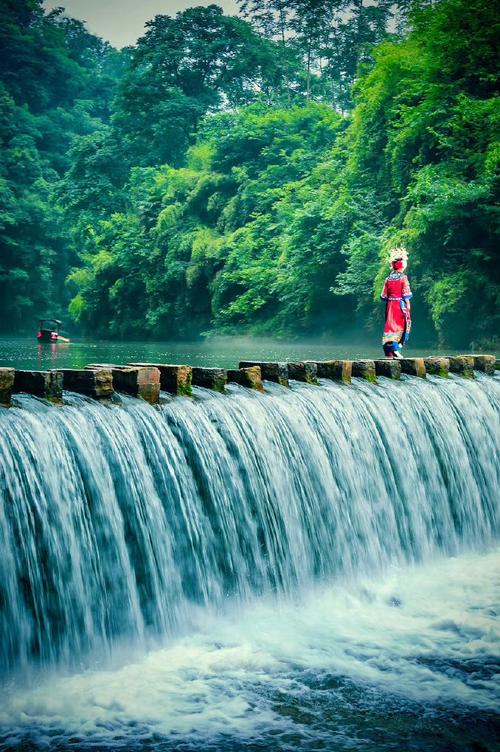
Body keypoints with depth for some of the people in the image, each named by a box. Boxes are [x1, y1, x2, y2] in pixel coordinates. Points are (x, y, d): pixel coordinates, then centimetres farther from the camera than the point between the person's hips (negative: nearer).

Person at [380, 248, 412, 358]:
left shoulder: (388, 279, 5)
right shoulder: (403, 278, -9)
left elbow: (384, 295, 6)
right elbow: (406, 295, -11)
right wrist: (408, 306, -6)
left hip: (390, 305, 5)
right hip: (400, 305, -5)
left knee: (390, 325, 7)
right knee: (401, 326, 1)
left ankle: (389, 353, 7)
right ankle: (396, 349, -11)